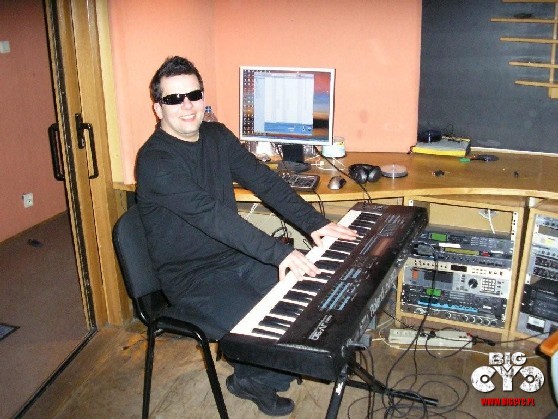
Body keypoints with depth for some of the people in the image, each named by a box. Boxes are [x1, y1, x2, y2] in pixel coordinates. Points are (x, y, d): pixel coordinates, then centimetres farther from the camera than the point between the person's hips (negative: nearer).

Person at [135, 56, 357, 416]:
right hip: (192, 276, -7)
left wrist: (314, 223, -11)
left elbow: (265, 181, 1)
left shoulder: (217, 136, 4)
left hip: (235, 255, 7)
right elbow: (211, 214, -31)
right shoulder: (154, 160, -20)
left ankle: (256, 375, 19)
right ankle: (251, 380, 16)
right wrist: (278, 253, -37)